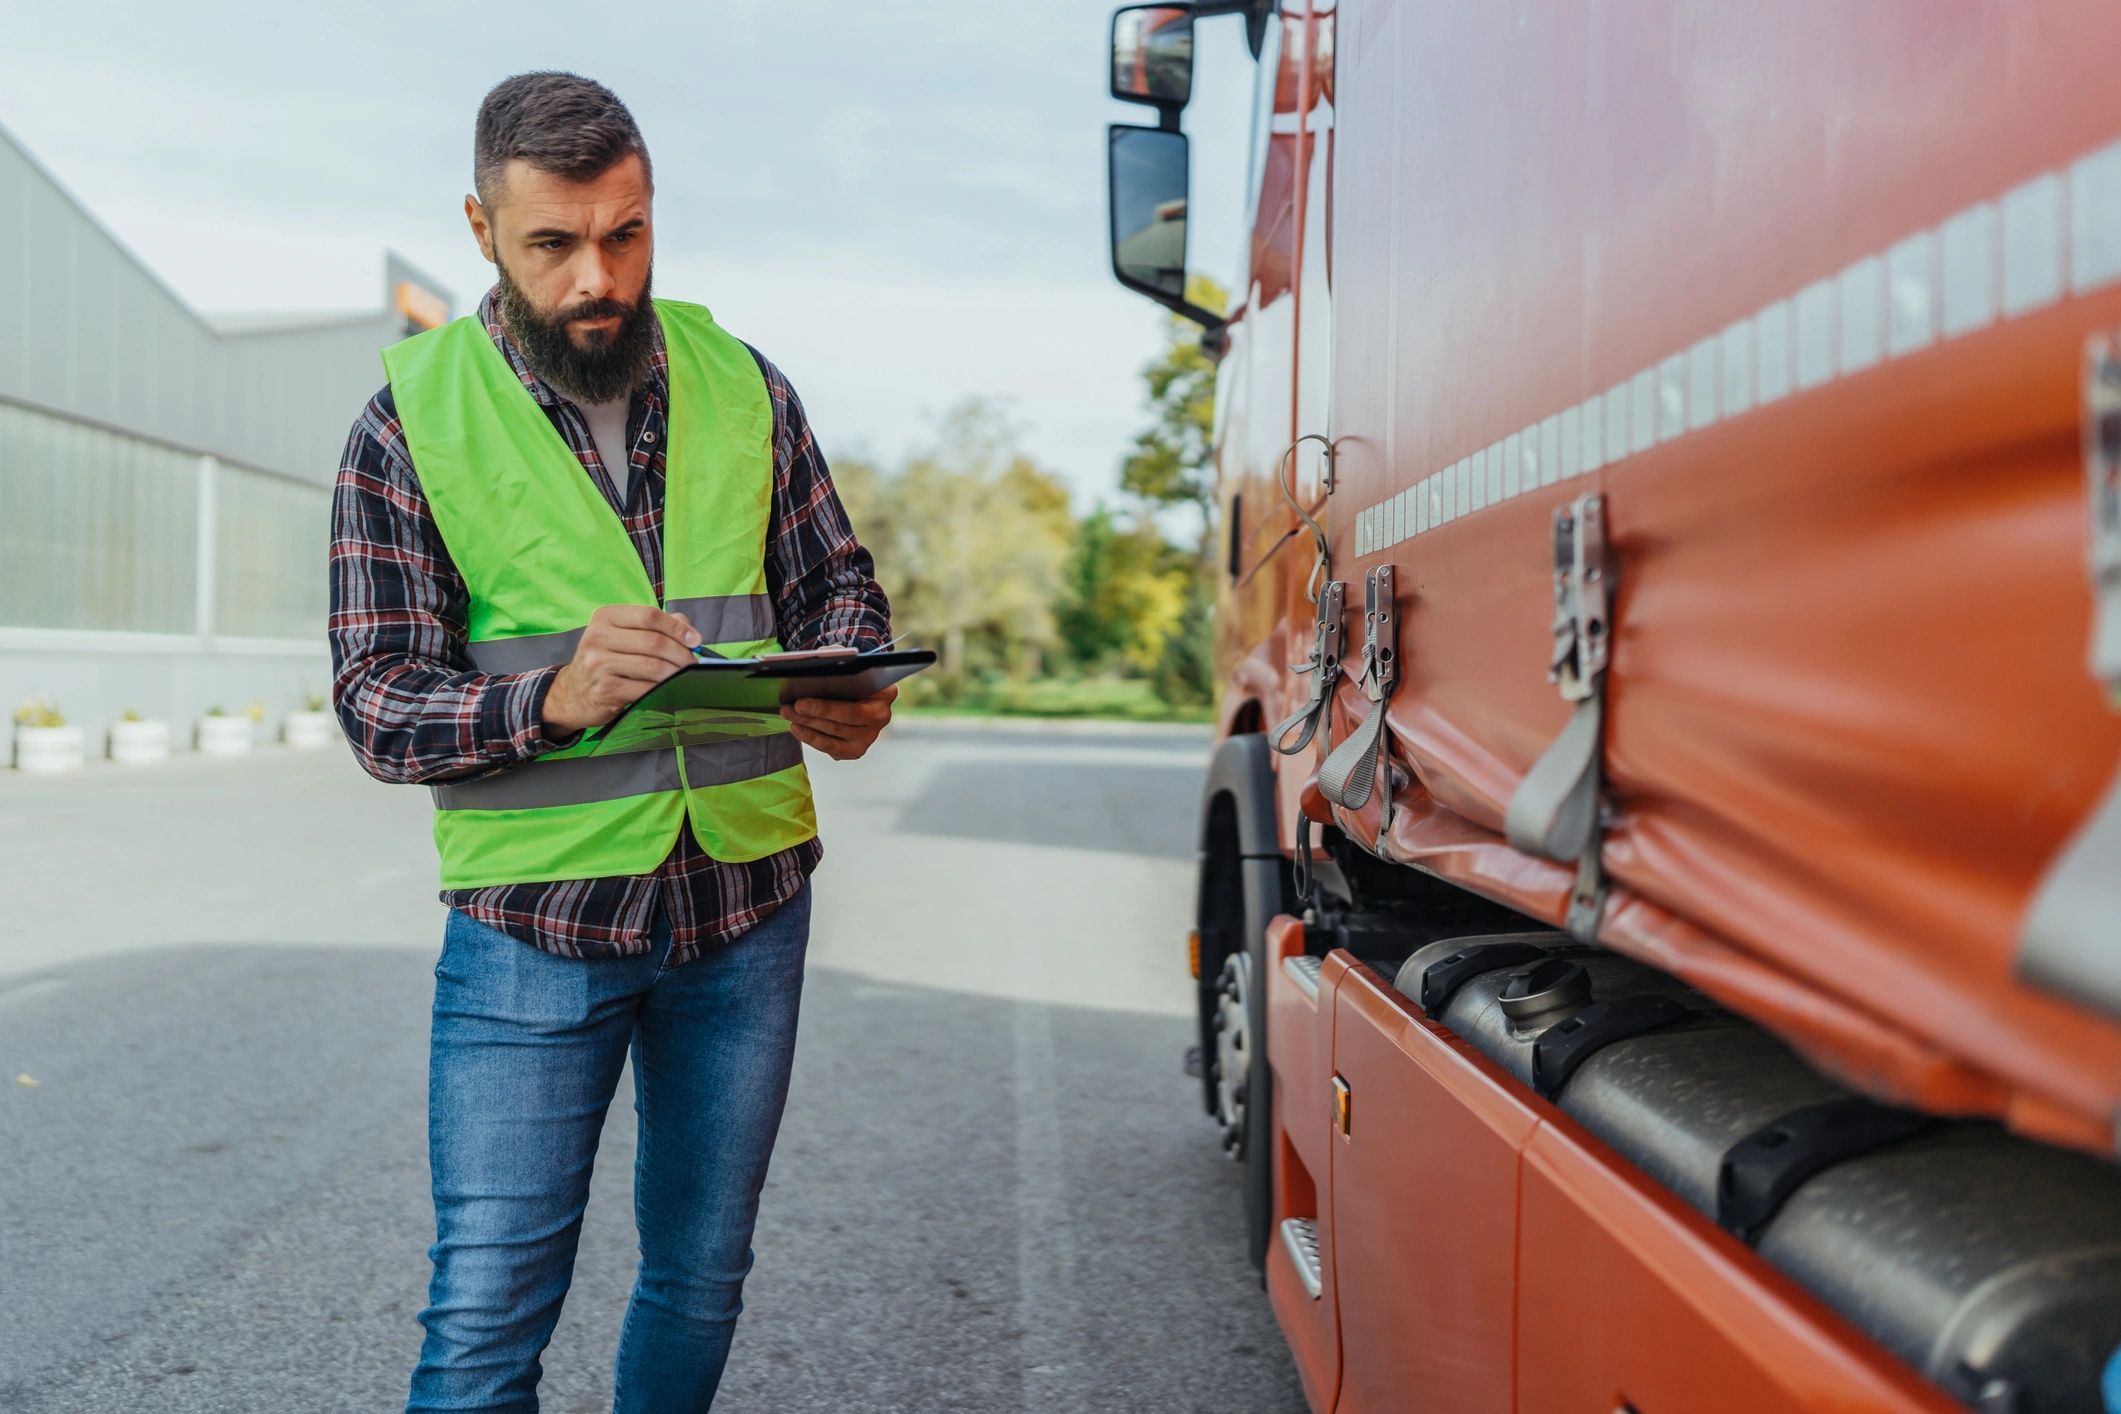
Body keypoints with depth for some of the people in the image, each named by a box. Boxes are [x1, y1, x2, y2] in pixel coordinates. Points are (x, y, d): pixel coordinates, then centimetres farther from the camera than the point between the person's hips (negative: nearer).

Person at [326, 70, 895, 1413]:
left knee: (703, 1274, 17)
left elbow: (838, 579, 10)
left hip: (749, 899, 3)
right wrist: (555, 697, -27)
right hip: (535, 918, -3)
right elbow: (376, 700, -7)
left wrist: (852, 690, -13)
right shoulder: (411, 423, -5)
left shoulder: (741, 385, 4)